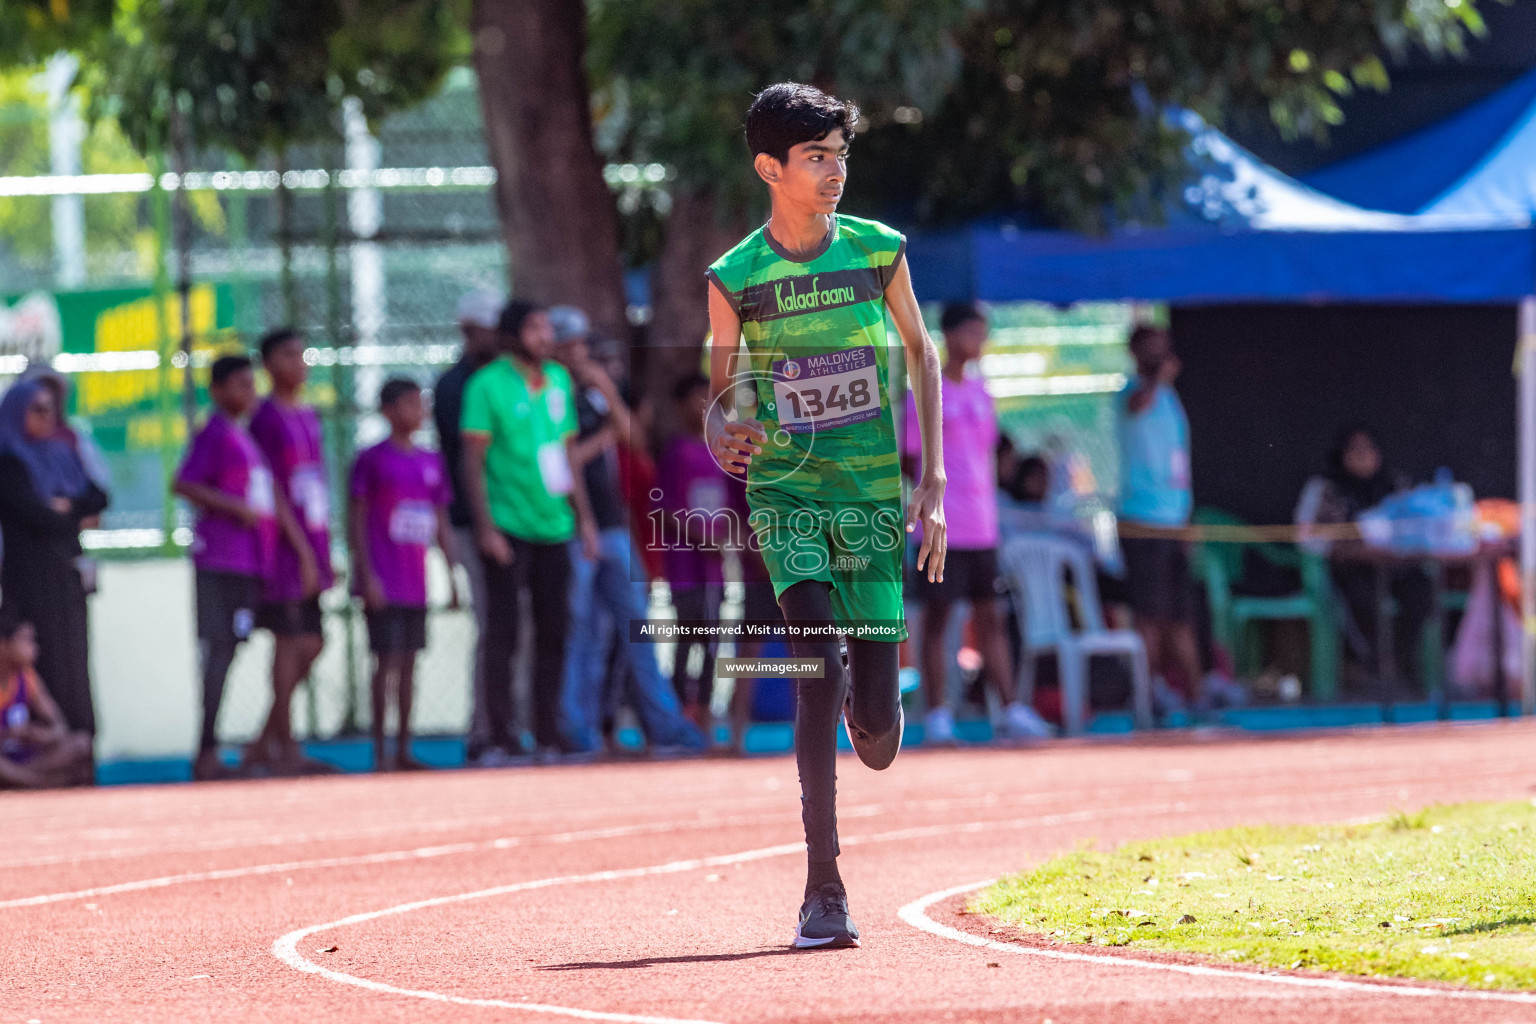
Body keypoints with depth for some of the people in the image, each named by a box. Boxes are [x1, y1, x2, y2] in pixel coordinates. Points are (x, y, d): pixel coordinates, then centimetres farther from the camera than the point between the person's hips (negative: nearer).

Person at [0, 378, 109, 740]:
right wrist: (78, 517, 1)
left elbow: (99, 498, 8)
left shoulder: (62, 455, 17)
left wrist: (67, 506, -11)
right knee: (49, 669, -11)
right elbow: (36, 515, -16)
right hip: (32, 575, -7)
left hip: (68, 573, 7)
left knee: (74, 666, 4)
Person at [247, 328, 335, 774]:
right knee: (289, 642, -5)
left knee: (310, 643, 8)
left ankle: (264, 742, 15)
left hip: (311, 547, 8)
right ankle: (286, 748, 0)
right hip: (286, 548, -8)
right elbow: (273, 488, -12)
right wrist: (303, 550, -15)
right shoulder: (268, 417, -9)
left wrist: (326, 553, 15)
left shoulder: (310, 417, 16)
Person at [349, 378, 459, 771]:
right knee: (387, 660, -8)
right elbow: (356, 521, -6)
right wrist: (366, 575, -14)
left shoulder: (432, 463, 12)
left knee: (409, 664, 7)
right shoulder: (372, 460, -4)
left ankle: (404, 749, 11)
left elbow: (442, 524, 16)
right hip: (383, 585, -6)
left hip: (416, 583, 6)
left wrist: (453, 577, 11)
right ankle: (380, 751, -5)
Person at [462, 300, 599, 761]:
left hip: (554, 527, 6)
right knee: (502, 634, -4)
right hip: (508, 528, -6)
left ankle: (548, 735, 13)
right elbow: (473, 460, -8)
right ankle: (500, 737, 0)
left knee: (554, 633, 7)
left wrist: (583, 518, 15)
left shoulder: (559, 380, 13)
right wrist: (485, 527, -14)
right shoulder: (488, 384, -6)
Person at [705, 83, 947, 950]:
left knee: (878, 737, -1)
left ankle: (870, 701, 40)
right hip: (786, 494, -2)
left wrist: (935, 482, 7)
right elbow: (722, 397, 7)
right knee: (820, 668, -21)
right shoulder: (735, 279, -3)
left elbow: (923, 355, 12)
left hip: (874, 496, 2)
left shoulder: (879, 251, 0)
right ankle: (824, 890, -15)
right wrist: (723, 439, -18)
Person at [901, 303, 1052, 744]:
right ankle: (937, 716, 0)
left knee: (989, 617, 7)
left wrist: (988, 501, 13)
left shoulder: (980, 390, 14)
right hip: (942, 527, -6)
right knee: (936, 618, -2)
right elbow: (907, 460, -2)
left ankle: (1011, 709, 6)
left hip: (982, 526, 6)